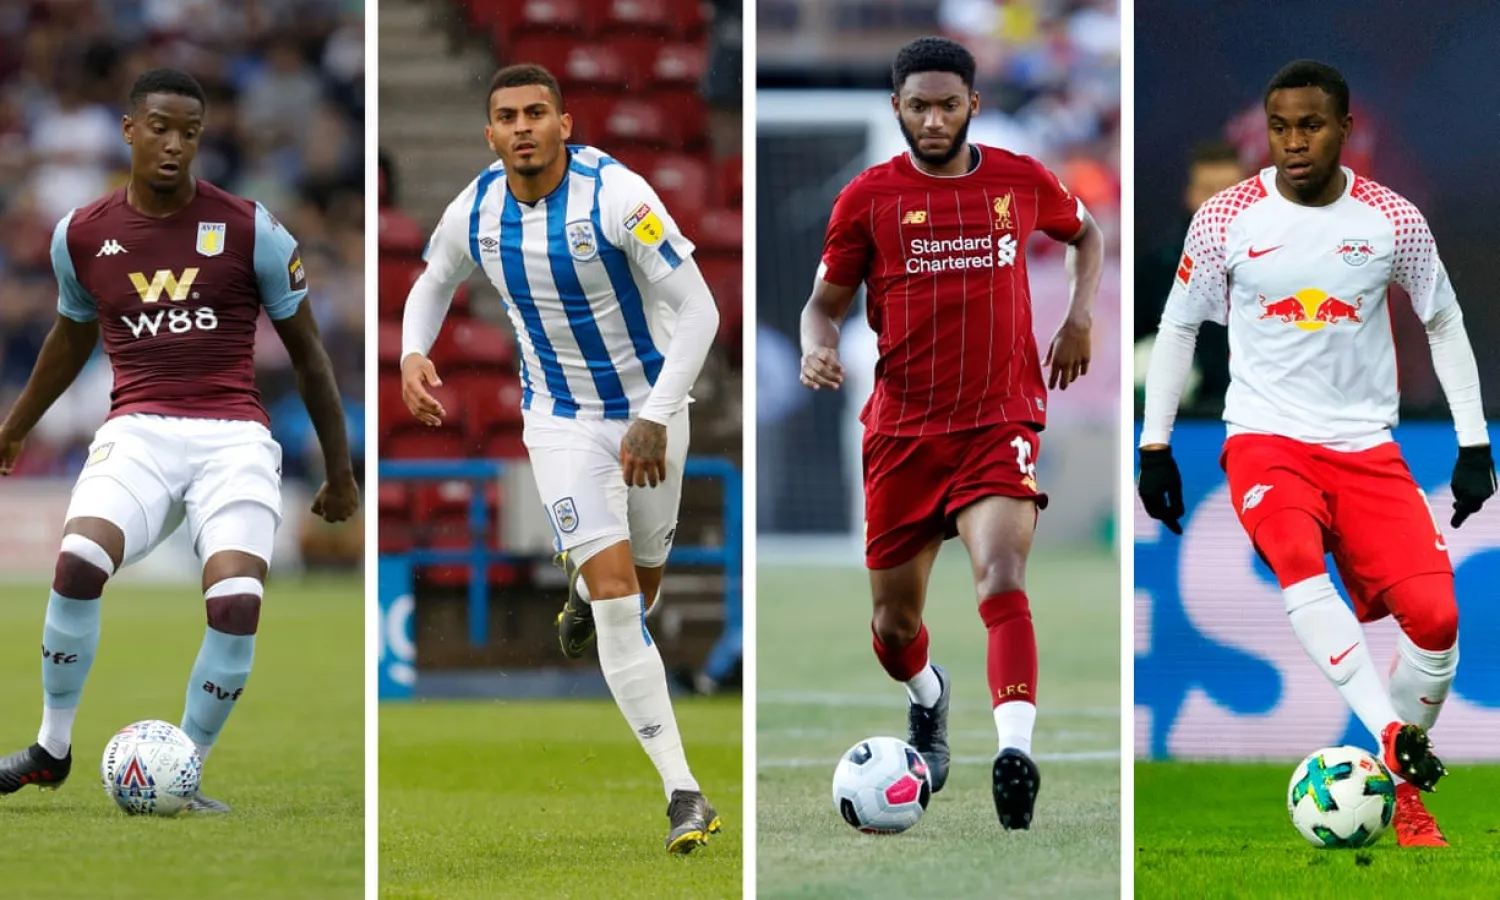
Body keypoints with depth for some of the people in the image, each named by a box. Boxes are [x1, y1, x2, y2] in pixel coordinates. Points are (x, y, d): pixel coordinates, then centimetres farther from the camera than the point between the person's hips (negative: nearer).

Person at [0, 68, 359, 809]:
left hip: (234, 437, -1)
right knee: (77, 564, -28)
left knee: (236, 603, -24)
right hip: (137, 434, 1)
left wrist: (339, 470, 13)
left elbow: (307, 351, 11)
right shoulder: (81, 235, 7)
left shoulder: (251, 230, 1)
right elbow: (71, 338, 26)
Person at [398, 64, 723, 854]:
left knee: (640, 587, 17)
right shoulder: (474, 213, -9)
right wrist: (413, 354, -7)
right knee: (616, 599, -15)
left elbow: (697, 311, -20)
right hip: (561, 423, 1)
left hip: (648, 410, -1)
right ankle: (682, 791, -14)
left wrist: (656, 419, -26)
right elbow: (432, 284, 14)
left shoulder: (616, 196, -22)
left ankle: (582, 590, 57)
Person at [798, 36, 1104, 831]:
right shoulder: (868, 197, 0)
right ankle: (927, 698, 46)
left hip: (1000, 421, -1)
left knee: (1002, 579, -26)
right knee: (894, 619, 11)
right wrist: (818, 344, -15)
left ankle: (1016, 750, -38)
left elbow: (1087, 234, 25)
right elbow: (825, 299, 8)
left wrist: (1080, 318, 8)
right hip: (902, 429, 1)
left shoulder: (1021, 182, 4)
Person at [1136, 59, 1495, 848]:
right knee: (1296, 556, -35)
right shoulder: (1227, 218, -3)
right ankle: (1391, 736, -46)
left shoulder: (1393, 220, 0)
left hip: (1366, 444, 2)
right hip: (1266, 436, -2)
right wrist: (1153, 445, 6)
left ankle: (1404, 790, 8)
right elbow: (1177, 326, 10)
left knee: (1435, 615, -15)